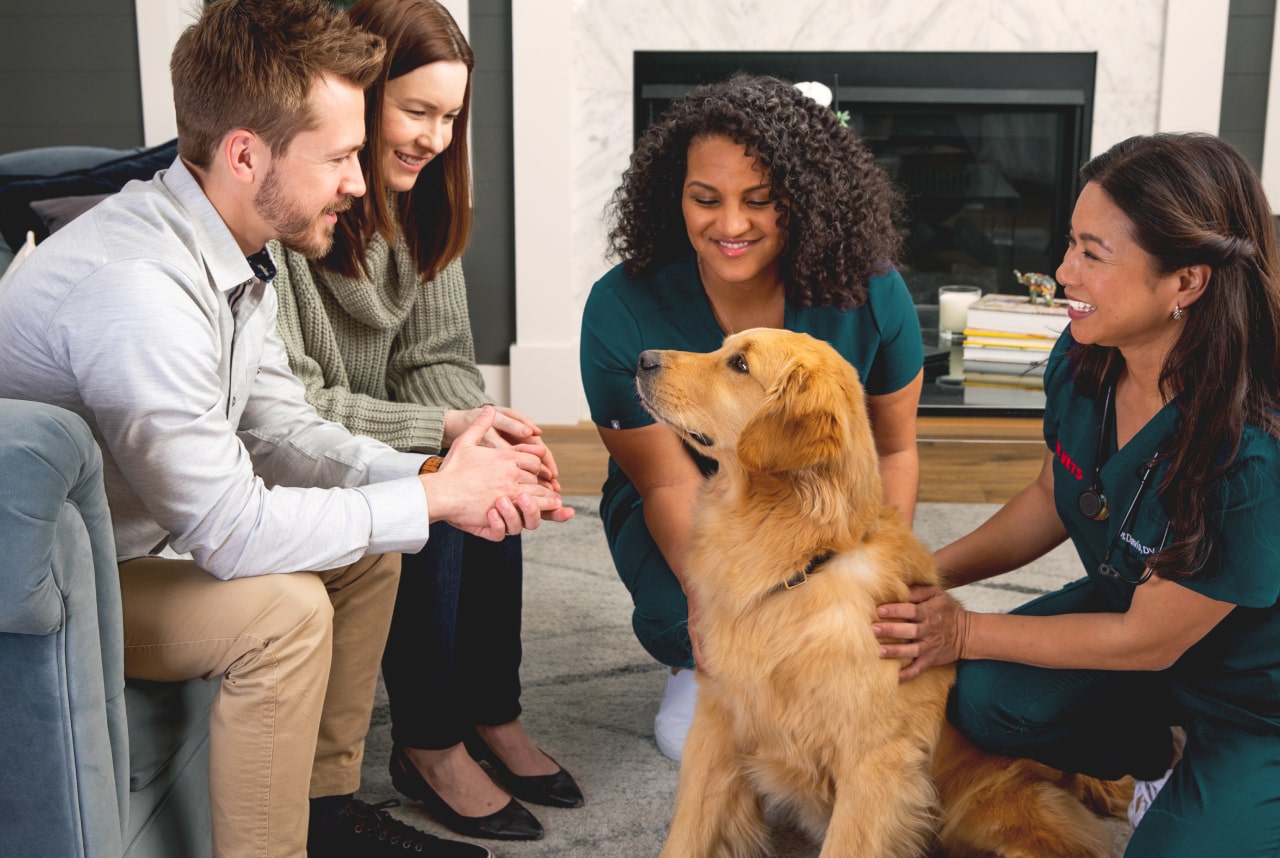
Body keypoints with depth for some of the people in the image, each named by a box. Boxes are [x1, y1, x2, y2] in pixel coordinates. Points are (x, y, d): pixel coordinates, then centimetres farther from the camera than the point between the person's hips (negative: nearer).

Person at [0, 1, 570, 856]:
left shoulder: (239, 250, -2)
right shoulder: (136, 285, -34)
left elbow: (281, 428, 3)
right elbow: (229, 528, -32)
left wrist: (428, 472, -12)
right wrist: (435, 500, -23)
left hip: (139, 538, 9)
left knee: (368, 552, 5)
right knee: (284, 609, -27)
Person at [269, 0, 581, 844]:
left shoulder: (419, 203, 2)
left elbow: (437, 356, 2)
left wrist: (489, 431, -18)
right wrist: (443, 428, -26)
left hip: (362, 443, 7)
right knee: (433, 507, -26)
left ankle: (492, 716, -1)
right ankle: (429, 745, -9)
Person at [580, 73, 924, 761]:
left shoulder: (868, 292, -17)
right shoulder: (622, 310, -22)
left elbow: (894, 448, -4)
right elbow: (671, 484, -20)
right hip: (685, 521, -1)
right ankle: (699, 664, 12)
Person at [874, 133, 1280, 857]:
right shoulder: (1082, 364, -15)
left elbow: (1149, 639, -23)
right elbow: (1053, 499, 5)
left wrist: (967, 632, -18)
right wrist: (931, 573, -6)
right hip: (1125, 605, 6)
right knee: (981, 700, -17)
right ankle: (1164, 756, 9)